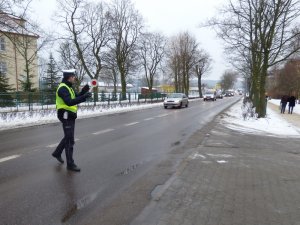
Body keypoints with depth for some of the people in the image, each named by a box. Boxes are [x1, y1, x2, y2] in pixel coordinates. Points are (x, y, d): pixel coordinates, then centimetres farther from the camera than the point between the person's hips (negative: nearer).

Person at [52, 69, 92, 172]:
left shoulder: (68, 87, 14)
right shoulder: (63, 88, -18)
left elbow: (76, 98, 13)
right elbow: (69, 102, -32)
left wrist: (84, 91, -3)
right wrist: (84, 97, -36)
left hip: (70, 116, 10)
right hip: (66, 116, -10)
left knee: (68, 137, 22)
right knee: (70, 140, -5)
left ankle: (57, 153, 40)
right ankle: (70, 164, 3)